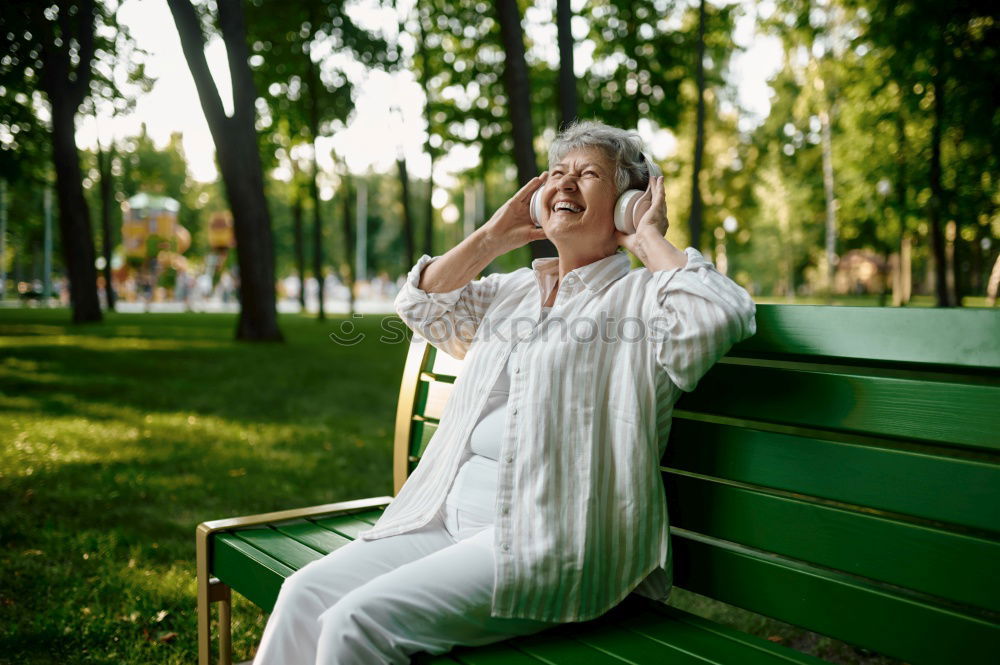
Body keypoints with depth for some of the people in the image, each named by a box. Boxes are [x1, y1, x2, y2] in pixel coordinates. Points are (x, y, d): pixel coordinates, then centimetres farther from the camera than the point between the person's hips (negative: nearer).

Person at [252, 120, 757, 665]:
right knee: (305, 593, -7)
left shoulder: (640, 294, -2)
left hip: (549, 546, -7)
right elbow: (420, 304, 20)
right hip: (450, 519, 8)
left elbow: (718, 314, -22)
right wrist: (492, 238, 14)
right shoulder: (514, 289, 21)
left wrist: (650, 240, -7)